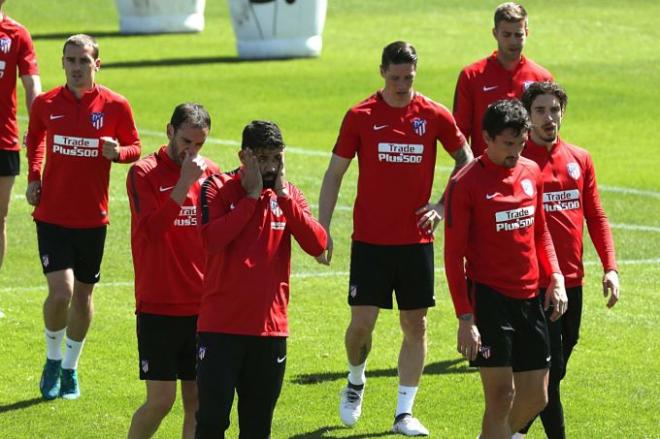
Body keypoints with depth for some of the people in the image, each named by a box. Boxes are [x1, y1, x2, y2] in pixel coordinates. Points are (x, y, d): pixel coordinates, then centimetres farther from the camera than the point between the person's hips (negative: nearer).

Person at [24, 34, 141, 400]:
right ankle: (53, 360, 11)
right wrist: (34, 176, 4)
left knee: (83, 294, 10)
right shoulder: (45, 104, -1)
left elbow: (135, 147, 6)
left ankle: (70, 367, 29)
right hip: (52, 214, -1)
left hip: (92, 218, 1)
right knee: (60, 291, -14)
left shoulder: (115, 106, -4)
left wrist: (118, 152, -17)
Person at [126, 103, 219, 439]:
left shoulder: (211, 173, 8)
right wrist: (185, 183, -23)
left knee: (197, 399, 4)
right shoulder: (144, 173, -6)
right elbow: (151, 230, -20)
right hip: (158, 307, -4)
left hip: (202, 307, 4)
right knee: (161, 400, -6)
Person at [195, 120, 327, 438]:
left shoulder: (288, 195, 9)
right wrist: (252, 196, -15)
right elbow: (211, 240, -21)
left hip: (271, 327, 4)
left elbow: (317, 244, -7)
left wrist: (282, 194, -10)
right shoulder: (217, 189, -3)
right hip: (221, 326, -4)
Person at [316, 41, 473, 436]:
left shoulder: (434, 115, -1)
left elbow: (466, 160, 11)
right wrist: (322, 230, -3)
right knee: (362, 322, -6)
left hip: (416, 238, 1)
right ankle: (356, 382, 24)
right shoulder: (361, 116, -3)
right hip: (370, 239, -1)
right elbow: (335, 173, 2)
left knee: (415, 325, 3)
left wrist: (443, 206, -1)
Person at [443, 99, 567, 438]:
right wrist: (465, 318, -15)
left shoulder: (531, 172, 8)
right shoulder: (466, 184, -10)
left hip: (530, 298, 6)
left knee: (535, 398, 8)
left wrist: (555, 277, 6)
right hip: (489, 298, -6)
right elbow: (453, 256, -9)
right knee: (501, 396, -9)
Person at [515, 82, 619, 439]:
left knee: (554, 368, 13)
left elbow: (596, 218, 14)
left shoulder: (579, 159, 10)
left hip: (572, 283, 6)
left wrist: (610, 267, 3)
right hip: (535, 285, -6)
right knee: (549, 371, -7)